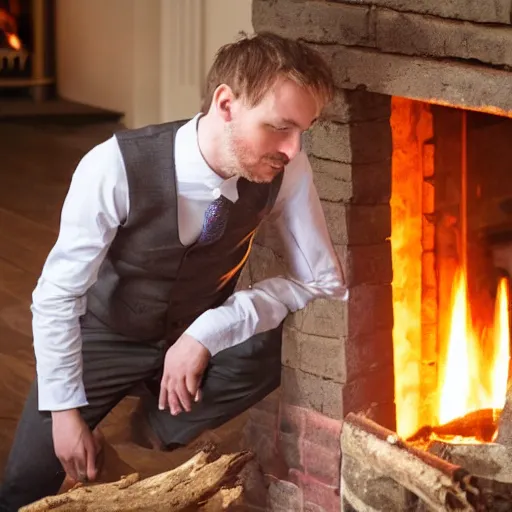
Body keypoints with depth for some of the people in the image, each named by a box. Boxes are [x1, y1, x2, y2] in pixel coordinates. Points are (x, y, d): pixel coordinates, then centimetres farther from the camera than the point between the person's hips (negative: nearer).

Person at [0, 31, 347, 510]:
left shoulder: (287, 171, -25)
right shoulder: (116, 168, -34)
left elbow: (326, 283, -16)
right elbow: (56, 296, -22)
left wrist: (209, 331, -27)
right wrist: (66, 410, -17)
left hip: (196, 336, 2)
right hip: (105, 336, -2)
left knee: (271, 345, -30)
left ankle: (160, 425, -3)